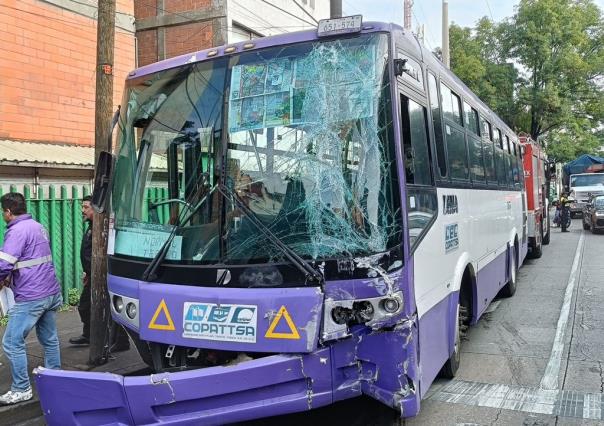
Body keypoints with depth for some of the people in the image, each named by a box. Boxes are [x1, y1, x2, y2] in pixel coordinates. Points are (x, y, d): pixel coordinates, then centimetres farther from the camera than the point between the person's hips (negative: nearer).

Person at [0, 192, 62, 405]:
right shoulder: (38, 226, 14)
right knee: (49, 339, 16)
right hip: (51, 292, 9)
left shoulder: (17, 231, -14)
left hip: (31, 297, -9)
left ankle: (21, 390, 6)